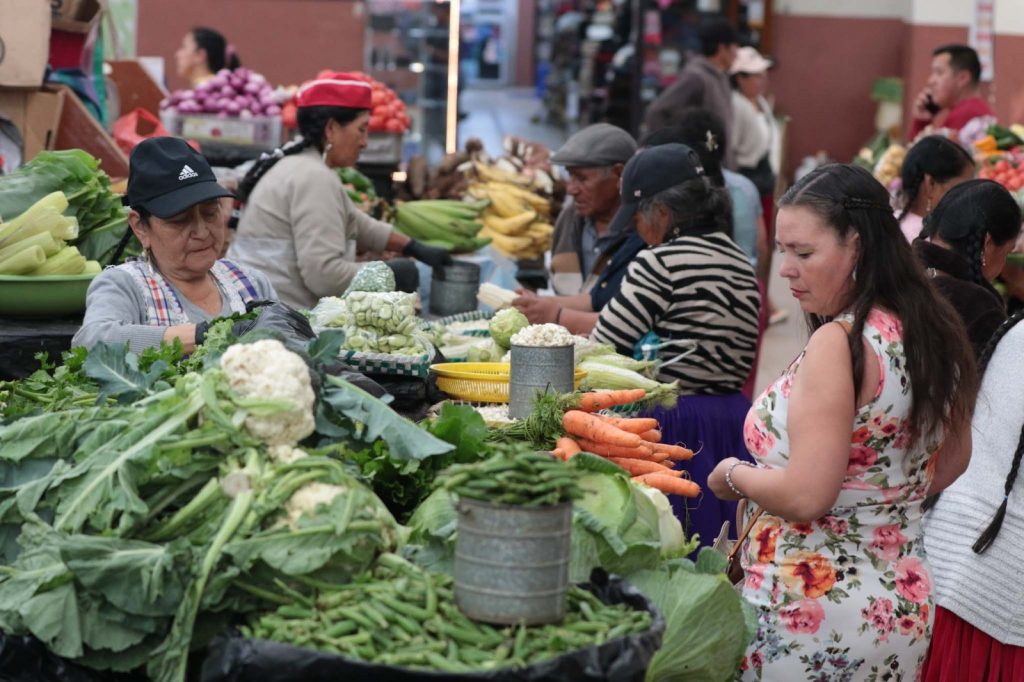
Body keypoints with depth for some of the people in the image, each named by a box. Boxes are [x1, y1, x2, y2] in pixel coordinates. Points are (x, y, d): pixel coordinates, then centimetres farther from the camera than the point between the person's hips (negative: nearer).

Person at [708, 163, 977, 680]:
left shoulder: (840, 342, -21)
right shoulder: (931, 332, 5)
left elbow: (805, 496, -24)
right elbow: (952, 461, 20)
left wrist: (733, 475, -7)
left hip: (816, 608, -9)